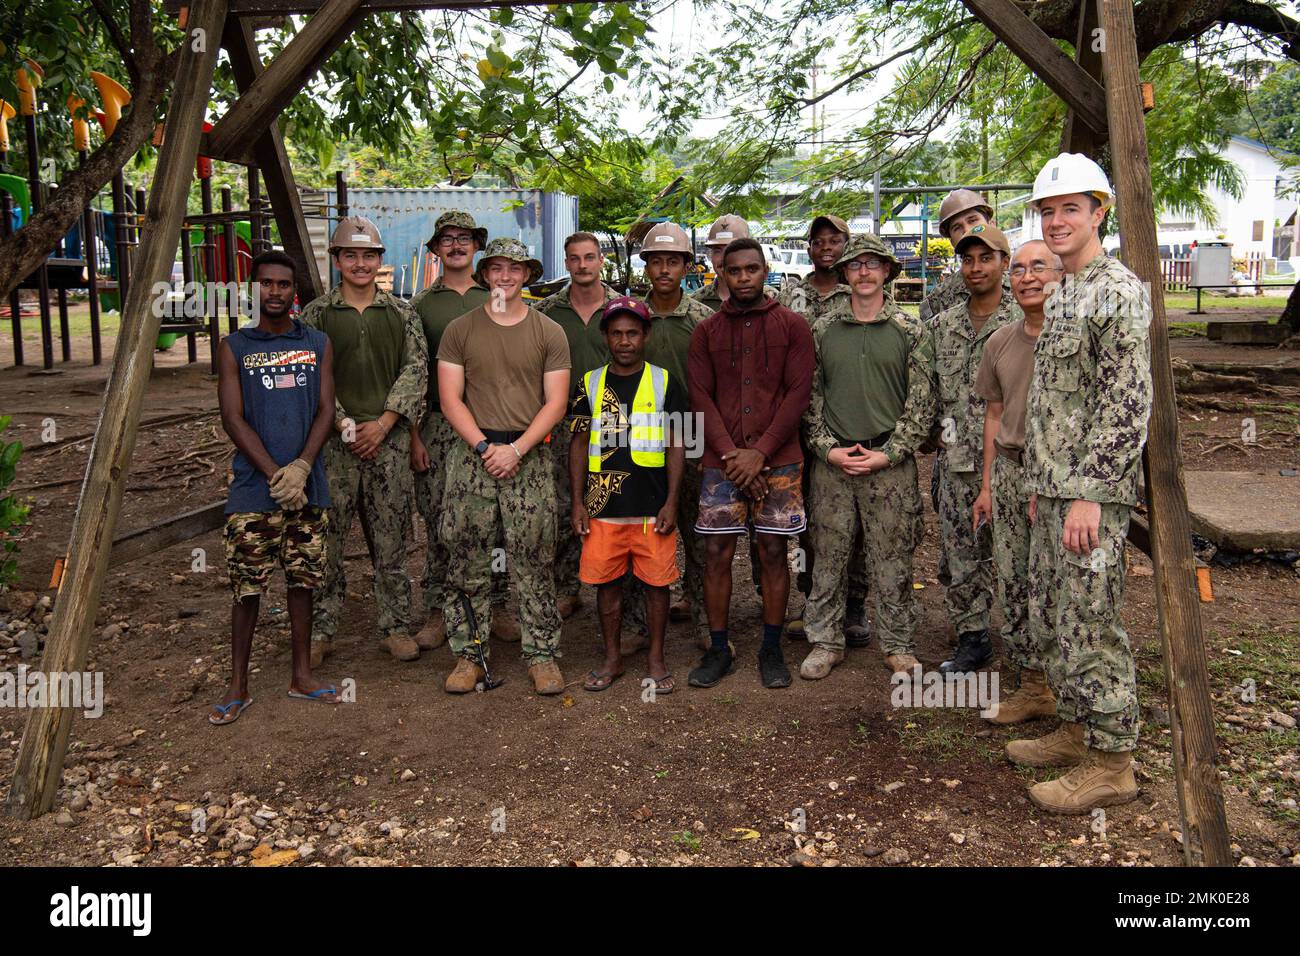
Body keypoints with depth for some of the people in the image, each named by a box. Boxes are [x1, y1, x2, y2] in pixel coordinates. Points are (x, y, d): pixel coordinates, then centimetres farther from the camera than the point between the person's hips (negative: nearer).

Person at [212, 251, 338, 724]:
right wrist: (275, 475, -13)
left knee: (302, 581, 9)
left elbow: (325, 409, 3)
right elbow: (233, 419, -3)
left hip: (307, 488, 2)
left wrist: (301, 467, -12)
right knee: (247, 586, 2)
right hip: (254, 489, -2)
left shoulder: (317, 344, 9)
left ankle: (302, 675, 22)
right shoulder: (234, 347, 3)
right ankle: (238, 685, 14)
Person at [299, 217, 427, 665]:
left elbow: (416, 370, 2)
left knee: (391, 540, 6)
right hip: (334, 441, -1)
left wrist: (383, 423, -8)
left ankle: (397, 627, 16)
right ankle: (319, 629, 14)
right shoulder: (316, 314, 6)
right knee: (327, 539, 2)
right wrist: (344, 425, -10)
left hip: (389, 439, 1)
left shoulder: (401, 313, 10)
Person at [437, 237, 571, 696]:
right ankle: (469, 654, 14)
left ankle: (542, 654, 10)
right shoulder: (459, 330, 8)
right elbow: (450, 399, 2)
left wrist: (516, 449, -11)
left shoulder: (549, 332, 6)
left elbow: (556, 403, 1)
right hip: (472, 454, 1)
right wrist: (484, 446, -10)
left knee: (533, 563, 0)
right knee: (467, 560, 3)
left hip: (530, 456, -1)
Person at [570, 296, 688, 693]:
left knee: (656, 583, 5)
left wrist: (671, 503, -5)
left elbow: (677, 445, 2)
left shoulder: (666, 383, 3)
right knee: (607, 582, 8)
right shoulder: (590, 384, 7)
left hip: (653, 507, -1)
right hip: (603, 507, 2)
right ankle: (612, 660, 24)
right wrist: (578, 503, 3)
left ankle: (656, 659, 21)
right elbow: (579, 444, 9)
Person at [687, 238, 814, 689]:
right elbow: (700, 395, 3)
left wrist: (759, 453, -12)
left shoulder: (792, 326, 4)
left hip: (777, 461, -1)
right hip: (722, 461, 1)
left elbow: (798, 392, -3)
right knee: (716, 553, 1)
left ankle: (771, 649, 16)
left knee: (773, 551, 3)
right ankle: (718, 649, 14)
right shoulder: (706, 331, 9)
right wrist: (731, 453, -10)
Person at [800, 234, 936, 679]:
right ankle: (826, 642, 20)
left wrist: (887, 453, -9)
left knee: (893, 560, 5)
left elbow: (921, 403, -1)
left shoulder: (912, 332, 3)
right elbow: (810, 395, 8)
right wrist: (827, 448, -4)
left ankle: (898, 645, 19)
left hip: (891, 464, -1)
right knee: (828, 557, 7)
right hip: (831, 462, 2)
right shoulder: (822, 330, 8)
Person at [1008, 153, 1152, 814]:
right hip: (1054, 488, 10)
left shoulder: (1120, 292, -12)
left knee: (1090, 624, -3)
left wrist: (1089, 494, -22)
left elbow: (1127, 405, -19)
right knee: (1051, 617, 16)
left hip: (1092, 492, -9)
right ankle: (1077, 729, 30)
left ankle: (1110, 763, 10)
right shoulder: (1060, 296, 18)